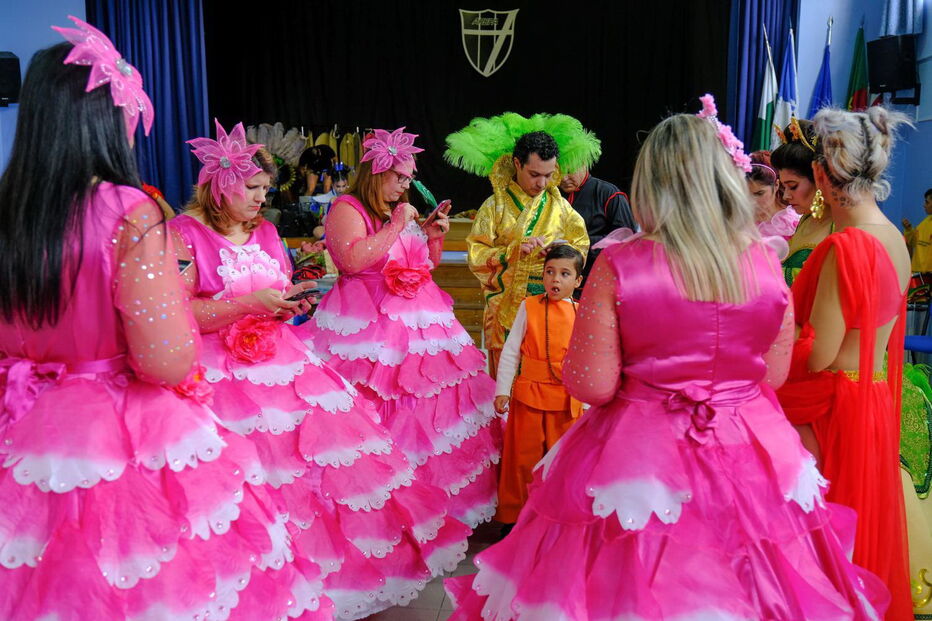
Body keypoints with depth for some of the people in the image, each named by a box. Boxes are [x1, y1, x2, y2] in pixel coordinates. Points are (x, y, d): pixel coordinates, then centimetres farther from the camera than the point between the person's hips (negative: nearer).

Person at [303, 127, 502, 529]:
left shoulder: (402, 211, 18)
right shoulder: (347, 209, -4)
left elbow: (426, 267, 25)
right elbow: (353, 259, -22)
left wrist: (434, 237, 7)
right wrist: (396, 228, -16)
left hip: (416, 322, 8)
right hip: (369, 326, -7)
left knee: (431, 403, 6)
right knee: (379, 417, -10)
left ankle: (432, 499, 18)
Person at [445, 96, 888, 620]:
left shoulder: (619, 267, -16)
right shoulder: (766, 264, -7)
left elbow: (591, 385, -13)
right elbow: (774, 375, 3)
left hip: (642, 454, -2)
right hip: (749, 458, 3)